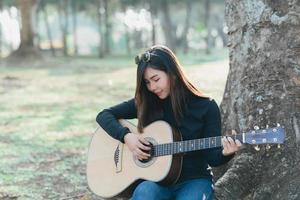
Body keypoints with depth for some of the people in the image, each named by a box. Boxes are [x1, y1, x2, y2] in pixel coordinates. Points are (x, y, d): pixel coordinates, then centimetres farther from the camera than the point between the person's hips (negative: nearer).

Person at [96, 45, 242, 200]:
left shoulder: (206, 107, -3)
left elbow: (212, 157, -4)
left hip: (193, 179, -1)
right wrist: (126, 136, -10)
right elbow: (104, 115, 6)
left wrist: (225, 154, -27)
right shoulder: (145, 103, 4)